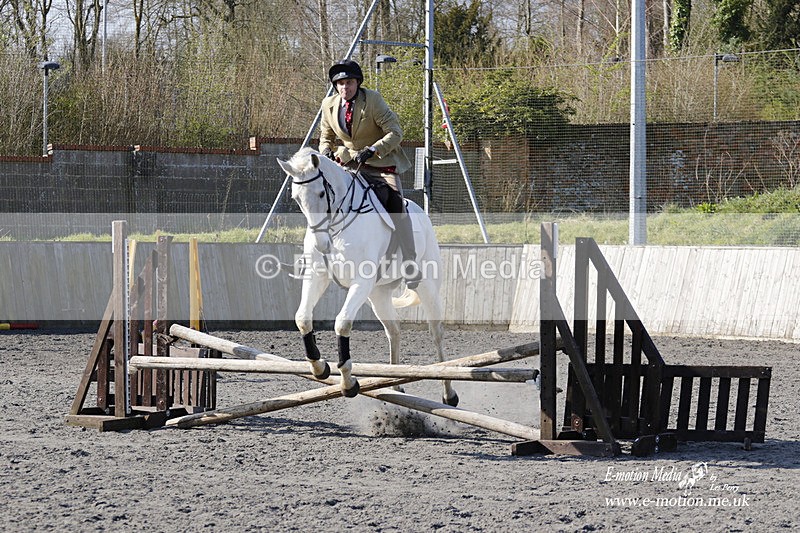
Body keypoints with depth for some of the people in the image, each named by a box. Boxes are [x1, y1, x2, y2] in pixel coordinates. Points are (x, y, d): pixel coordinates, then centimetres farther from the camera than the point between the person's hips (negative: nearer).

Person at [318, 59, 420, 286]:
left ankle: (411, 266, -23)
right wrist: (326, 151, -8)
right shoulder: (329, 105, 1)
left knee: (396, 204, -24)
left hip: (381, 161, -6)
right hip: (349, 163, 6)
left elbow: (395, 132, -16)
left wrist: (371, 150, -30)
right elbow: (326, 136, 16)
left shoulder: (372, 99, -14)